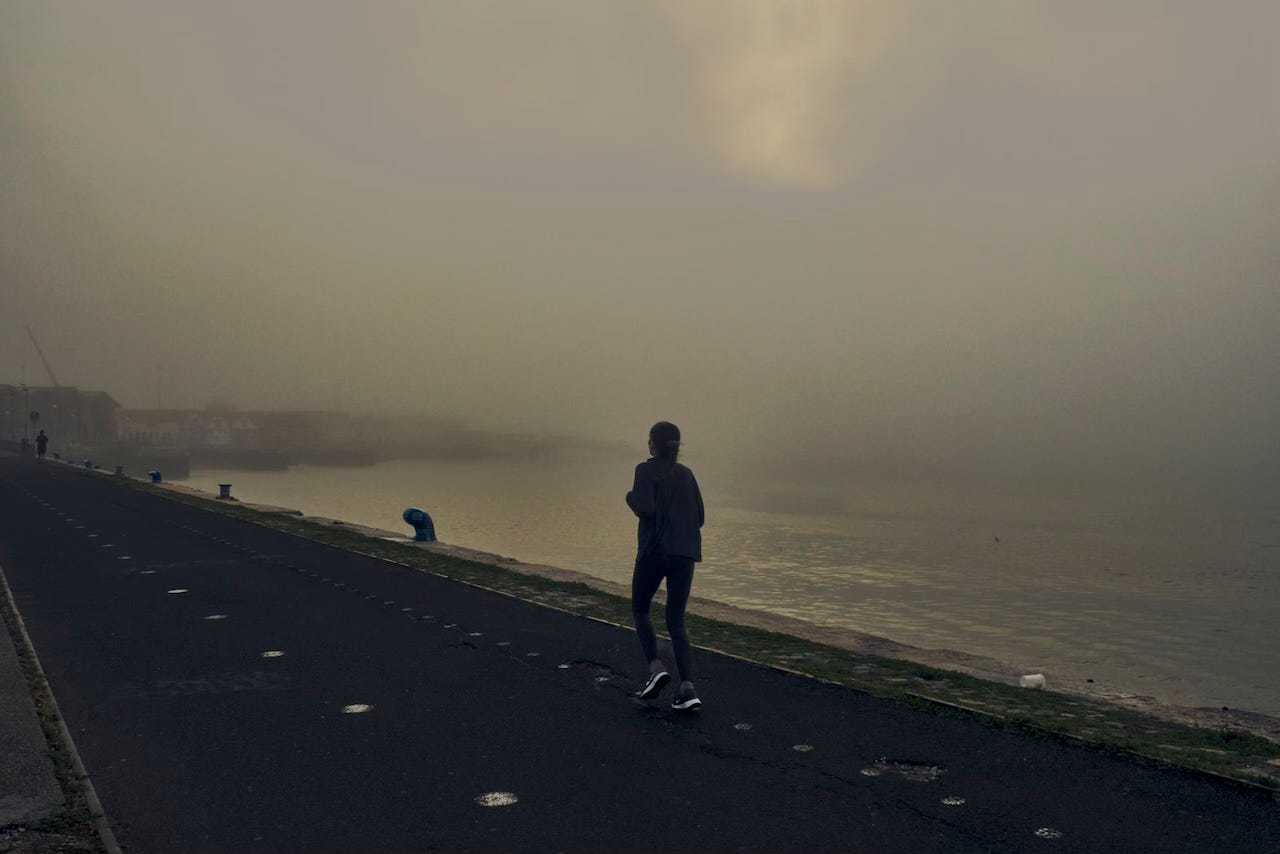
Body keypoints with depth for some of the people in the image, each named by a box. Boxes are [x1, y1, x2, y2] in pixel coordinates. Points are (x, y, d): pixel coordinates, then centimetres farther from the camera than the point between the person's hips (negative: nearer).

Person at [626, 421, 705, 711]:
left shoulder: (646, 470, -3)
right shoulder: (686, 474, 13)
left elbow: (645, 509, -16)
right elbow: (699, 518, 13)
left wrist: (631, 497, 5)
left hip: (654, 551, -4)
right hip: (686, 554, 5)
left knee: (640, 609, 17)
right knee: (676, 622, 7)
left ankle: (656, 667, -2)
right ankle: (688, 689, -8)